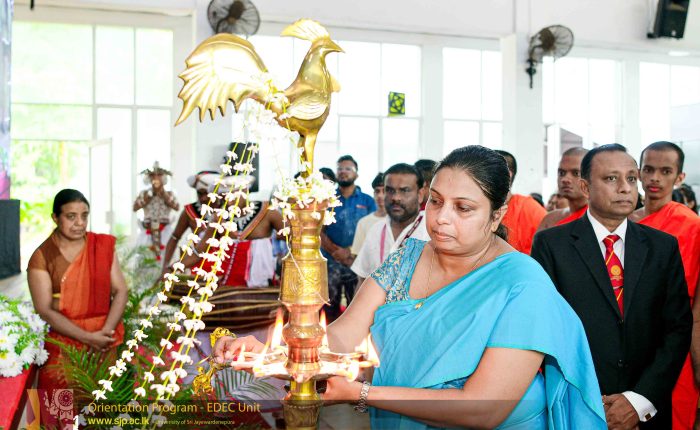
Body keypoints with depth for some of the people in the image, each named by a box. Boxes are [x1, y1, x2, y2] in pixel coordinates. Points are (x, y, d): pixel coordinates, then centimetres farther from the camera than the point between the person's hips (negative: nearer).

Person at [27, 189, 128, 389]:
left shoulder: (104, 245, 5)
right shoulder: (41, 257, -3)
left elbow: (121, 291, 1)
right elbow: (44, 311, -9)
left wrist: (105, 331, -14)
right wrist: (87, 337, -17)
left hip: (106, 340, 2)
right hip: (63, 344, -2)